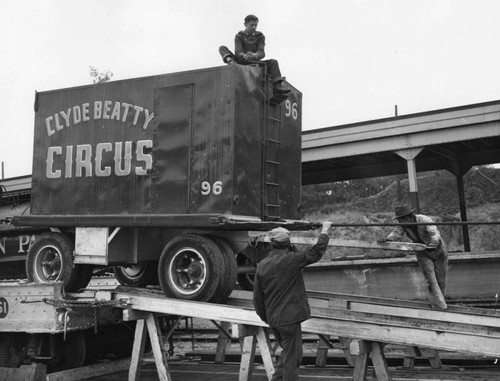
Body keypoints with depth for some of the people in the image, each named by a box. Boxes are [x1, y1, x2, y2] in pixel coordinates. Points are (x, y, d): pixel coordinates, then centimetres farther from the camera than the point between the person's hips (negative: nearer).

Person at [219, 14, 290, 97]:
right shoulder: (239, 36, 1)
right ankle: (229, 60, -52)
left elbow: (261, 53, -12)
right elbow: (238, 52, -16)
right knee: (222, 48, -16)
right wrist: (244, 56, -43)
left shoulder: (260, 36, 4)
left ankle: (277, 87, -35)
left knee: (273, 62, -22)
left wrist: (254, 55, -39)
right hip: (242, 63, -1)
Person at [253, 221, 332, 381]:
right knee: (292, 357, 3)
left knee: (287, 352, 23)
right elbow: (317, 251, -2)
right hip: (290, 318, -6)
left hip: (273, 319, 6)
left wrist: (265, 318, 20)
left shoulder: (262, 265, 3)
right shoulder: (291, 259, -13)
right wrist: (325, 229, 14)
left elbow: (257, 297, 7)